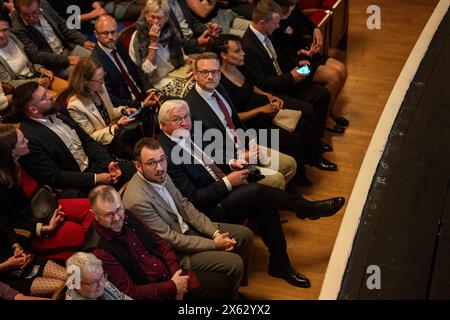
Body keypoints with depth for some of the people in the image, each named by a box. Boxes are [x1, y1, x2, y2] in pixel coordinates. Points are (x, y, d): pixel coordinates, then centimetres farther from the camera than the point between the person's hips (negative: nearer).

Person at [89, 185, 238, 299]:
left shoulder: (128, 217, -1)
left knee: (222, 282, 0)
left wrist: (176, 273, -6)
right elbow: (129, 292, -20)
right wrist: (172, 287, -16)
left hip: (171, 275, 7)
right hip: (151, 294, -7)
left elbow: (160, 243, 8)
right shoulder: (100, 251, -22)